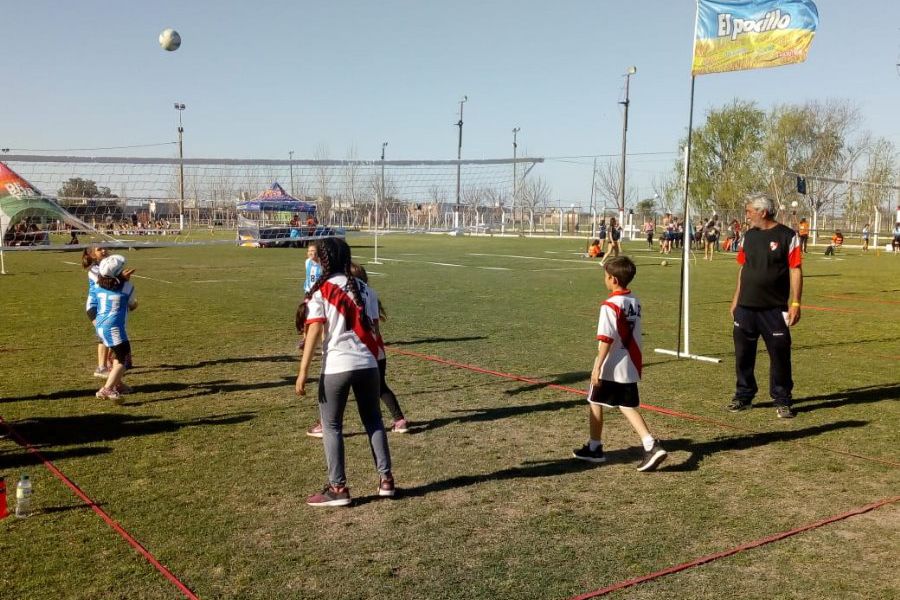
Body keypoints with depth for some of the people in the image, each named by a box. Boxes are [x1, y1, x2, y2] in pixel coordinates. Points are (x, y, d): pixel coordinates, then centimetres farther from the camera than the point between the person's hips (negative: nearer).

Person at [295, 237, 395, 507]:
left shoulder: (320, 291, -5)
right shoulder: (361, 287, 9)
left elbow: (315, 333, -11)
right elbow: (372, 327, 9)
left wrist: (303, 372, -11)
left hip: (337, 366, -4)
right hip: (367, 363, 5)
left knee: (331, 426, 8)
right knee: (373, 420, 17)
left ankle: (338, 488, 8)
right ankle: (385, 479, 20)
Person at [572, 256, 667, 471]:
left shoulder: (610, 305, -18)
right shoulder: (635, 302, 7)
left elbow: (606, 340, -21)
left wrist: (597, 367, -19)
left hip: (610, 368, -7)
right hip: (630, 367, 7)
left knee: (595, 403, 10)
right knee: (628, 407, 10)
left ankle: (594, 448, 21)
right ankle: (651, 445, -6)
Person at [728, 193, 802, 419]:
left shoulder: (787, 236, -6)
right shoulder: (749, 235, 10)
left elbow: (795, 271, -7)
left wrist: (795, 303, -13)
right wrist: (736, 299, 16)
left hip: (775, 308, -5)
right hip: (746, 307, 5)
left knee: (780, 354, 1)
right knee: (743, 353, 9)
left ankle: (782, 401, 12)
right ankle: (743, 396, 23)